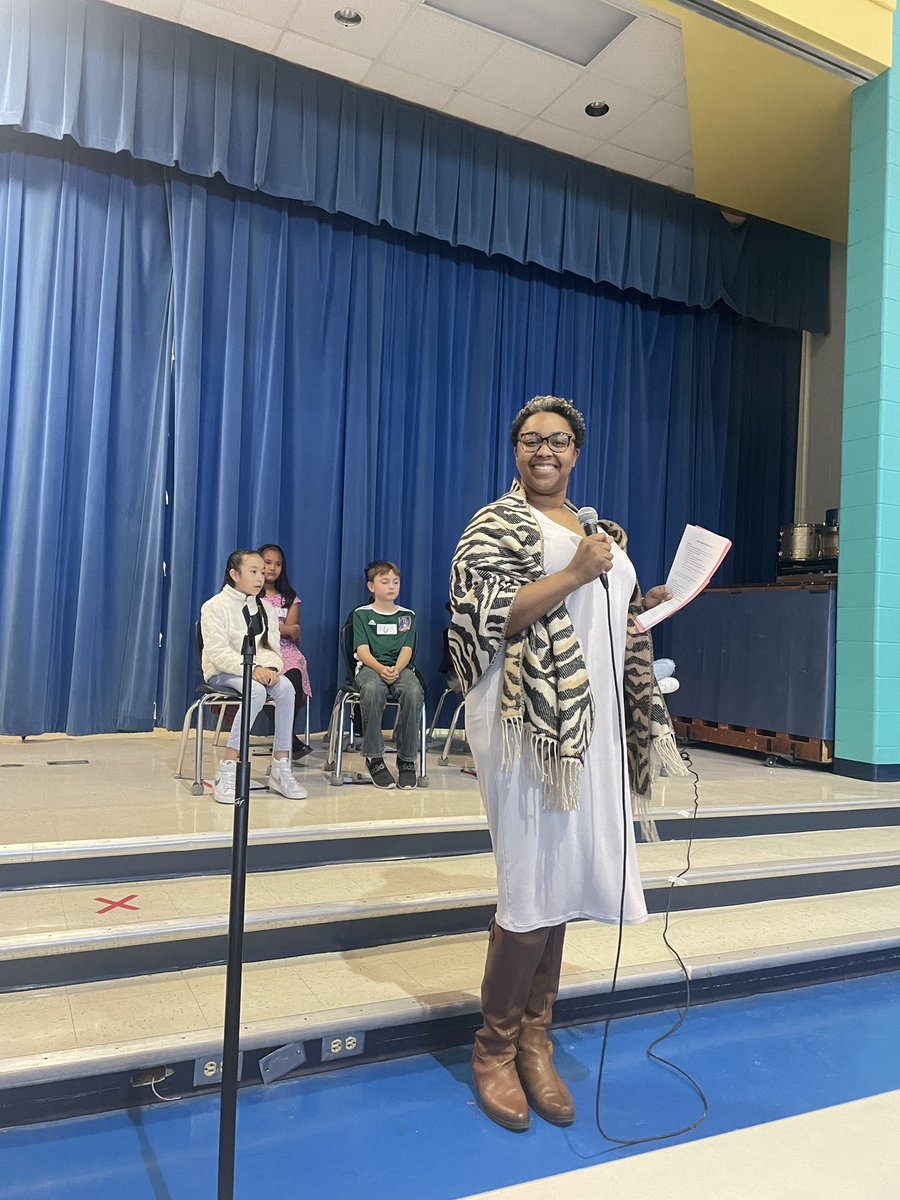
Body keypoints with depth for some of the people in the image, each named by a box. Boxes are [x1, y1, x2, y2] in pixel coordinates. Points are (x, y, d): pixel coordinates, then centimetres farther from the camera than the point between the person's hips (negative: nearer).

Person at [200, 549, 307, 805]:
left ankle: (281, 769, -24)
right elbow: (218, 652, -16)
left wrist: (270, 667, -18)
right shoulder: (215, 607, -5)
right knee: (256, 691, -37)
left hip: (258, 668, 5)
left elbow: (270, 648, 6)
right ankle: (226, 772, -34)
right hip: (222, 671, -5)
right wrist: (251, 668, -30)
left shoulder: (264, 608, 12)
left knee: (286, 687, -28)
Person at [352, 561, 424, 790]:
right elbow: (362, 650, -1)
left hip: (400, 667, 2)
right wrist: (380, 668, -21)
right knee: (372, 688, -39)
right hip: (370, 666, -2)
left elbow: (406, 649, 5)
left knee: (413, 691, -34)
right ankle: (374, 757, -27)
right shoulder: (362, 614, 11)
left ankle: (407, 758, -21)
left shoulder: (407, 615, 17)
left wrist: (396, 669, -17)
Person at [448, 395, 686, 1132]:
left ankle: (534, 1040, 25)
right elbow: (486, 616, -15)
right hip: (529, 718, -7)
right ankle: (494, 1048, 16)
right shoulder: (496, 522, -1)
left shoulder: (598, 528, 20)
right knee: (533, 886, -4)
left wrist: (646, 608, 7)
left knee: (561, 878, 10)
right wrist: (575, 573, -18)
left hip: (588, 718, 7)